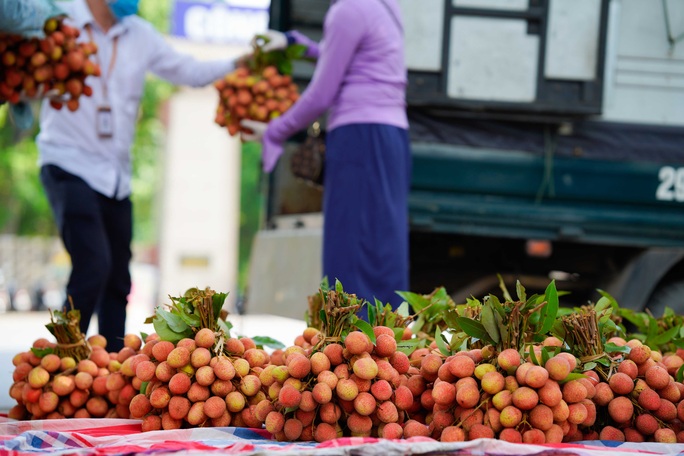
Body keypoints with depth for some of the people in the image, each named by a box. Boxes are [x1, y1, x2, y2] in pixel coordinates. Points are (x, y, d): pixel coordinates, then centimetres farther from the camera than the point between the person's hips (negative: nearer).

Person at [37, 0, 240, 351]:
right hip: (70, 167, -6)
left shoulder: (140, 36, 10)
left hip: (116, 177, 6)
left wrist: (240, 63, 1)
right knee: (94, 266, -20)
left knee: (117, 282, 7)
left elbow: (190, 72, 13)